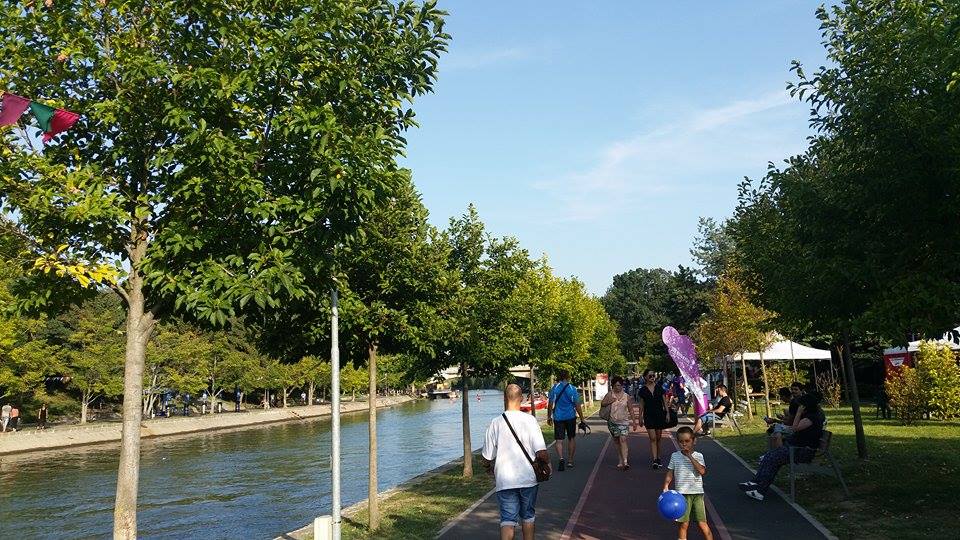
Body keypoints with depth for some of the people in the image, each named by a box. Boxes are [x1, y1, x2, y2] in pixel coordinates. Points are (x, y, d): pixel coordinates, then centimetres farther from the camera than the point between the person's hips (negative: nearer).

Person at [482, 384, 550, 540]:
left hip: (505, 481, -1)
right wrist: (547, 463, 9)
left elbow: (487, 459, -3)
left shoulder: (495, 423, -6)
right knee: (528, 517, 19)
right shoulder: (530, 420, -8)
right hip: (528, 479, 1)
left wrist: (489, 467, 19)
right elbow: (541, 453, -12)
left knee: (507, 520, 3)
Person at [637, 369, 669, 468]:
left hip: (660, 415, 2)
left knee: (658, 438, 9)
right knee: (652, 438, -9)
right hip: (649, 416, -2)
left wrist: (667, 413, 0)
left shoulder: (659, 388, 2)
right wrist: (640, 418, 5)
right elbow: (641, 405, 5)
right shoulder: (643, 390, -1)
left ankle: (658, 458, 22)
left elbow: (664, 401, 7)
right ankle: (655, 460, -12)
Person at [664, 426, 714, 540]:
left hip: (697, 493, -1)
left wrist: (690, 457, -17)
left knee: (702, 524, -1)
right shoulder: (675, 456, 3)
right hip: (682, 494, 1)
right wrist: (666, 486, -10)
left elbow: (702, 471, -16)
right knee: (683, 524, 4)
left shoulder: (698, 456, 0)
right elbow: (670, 474, 6)